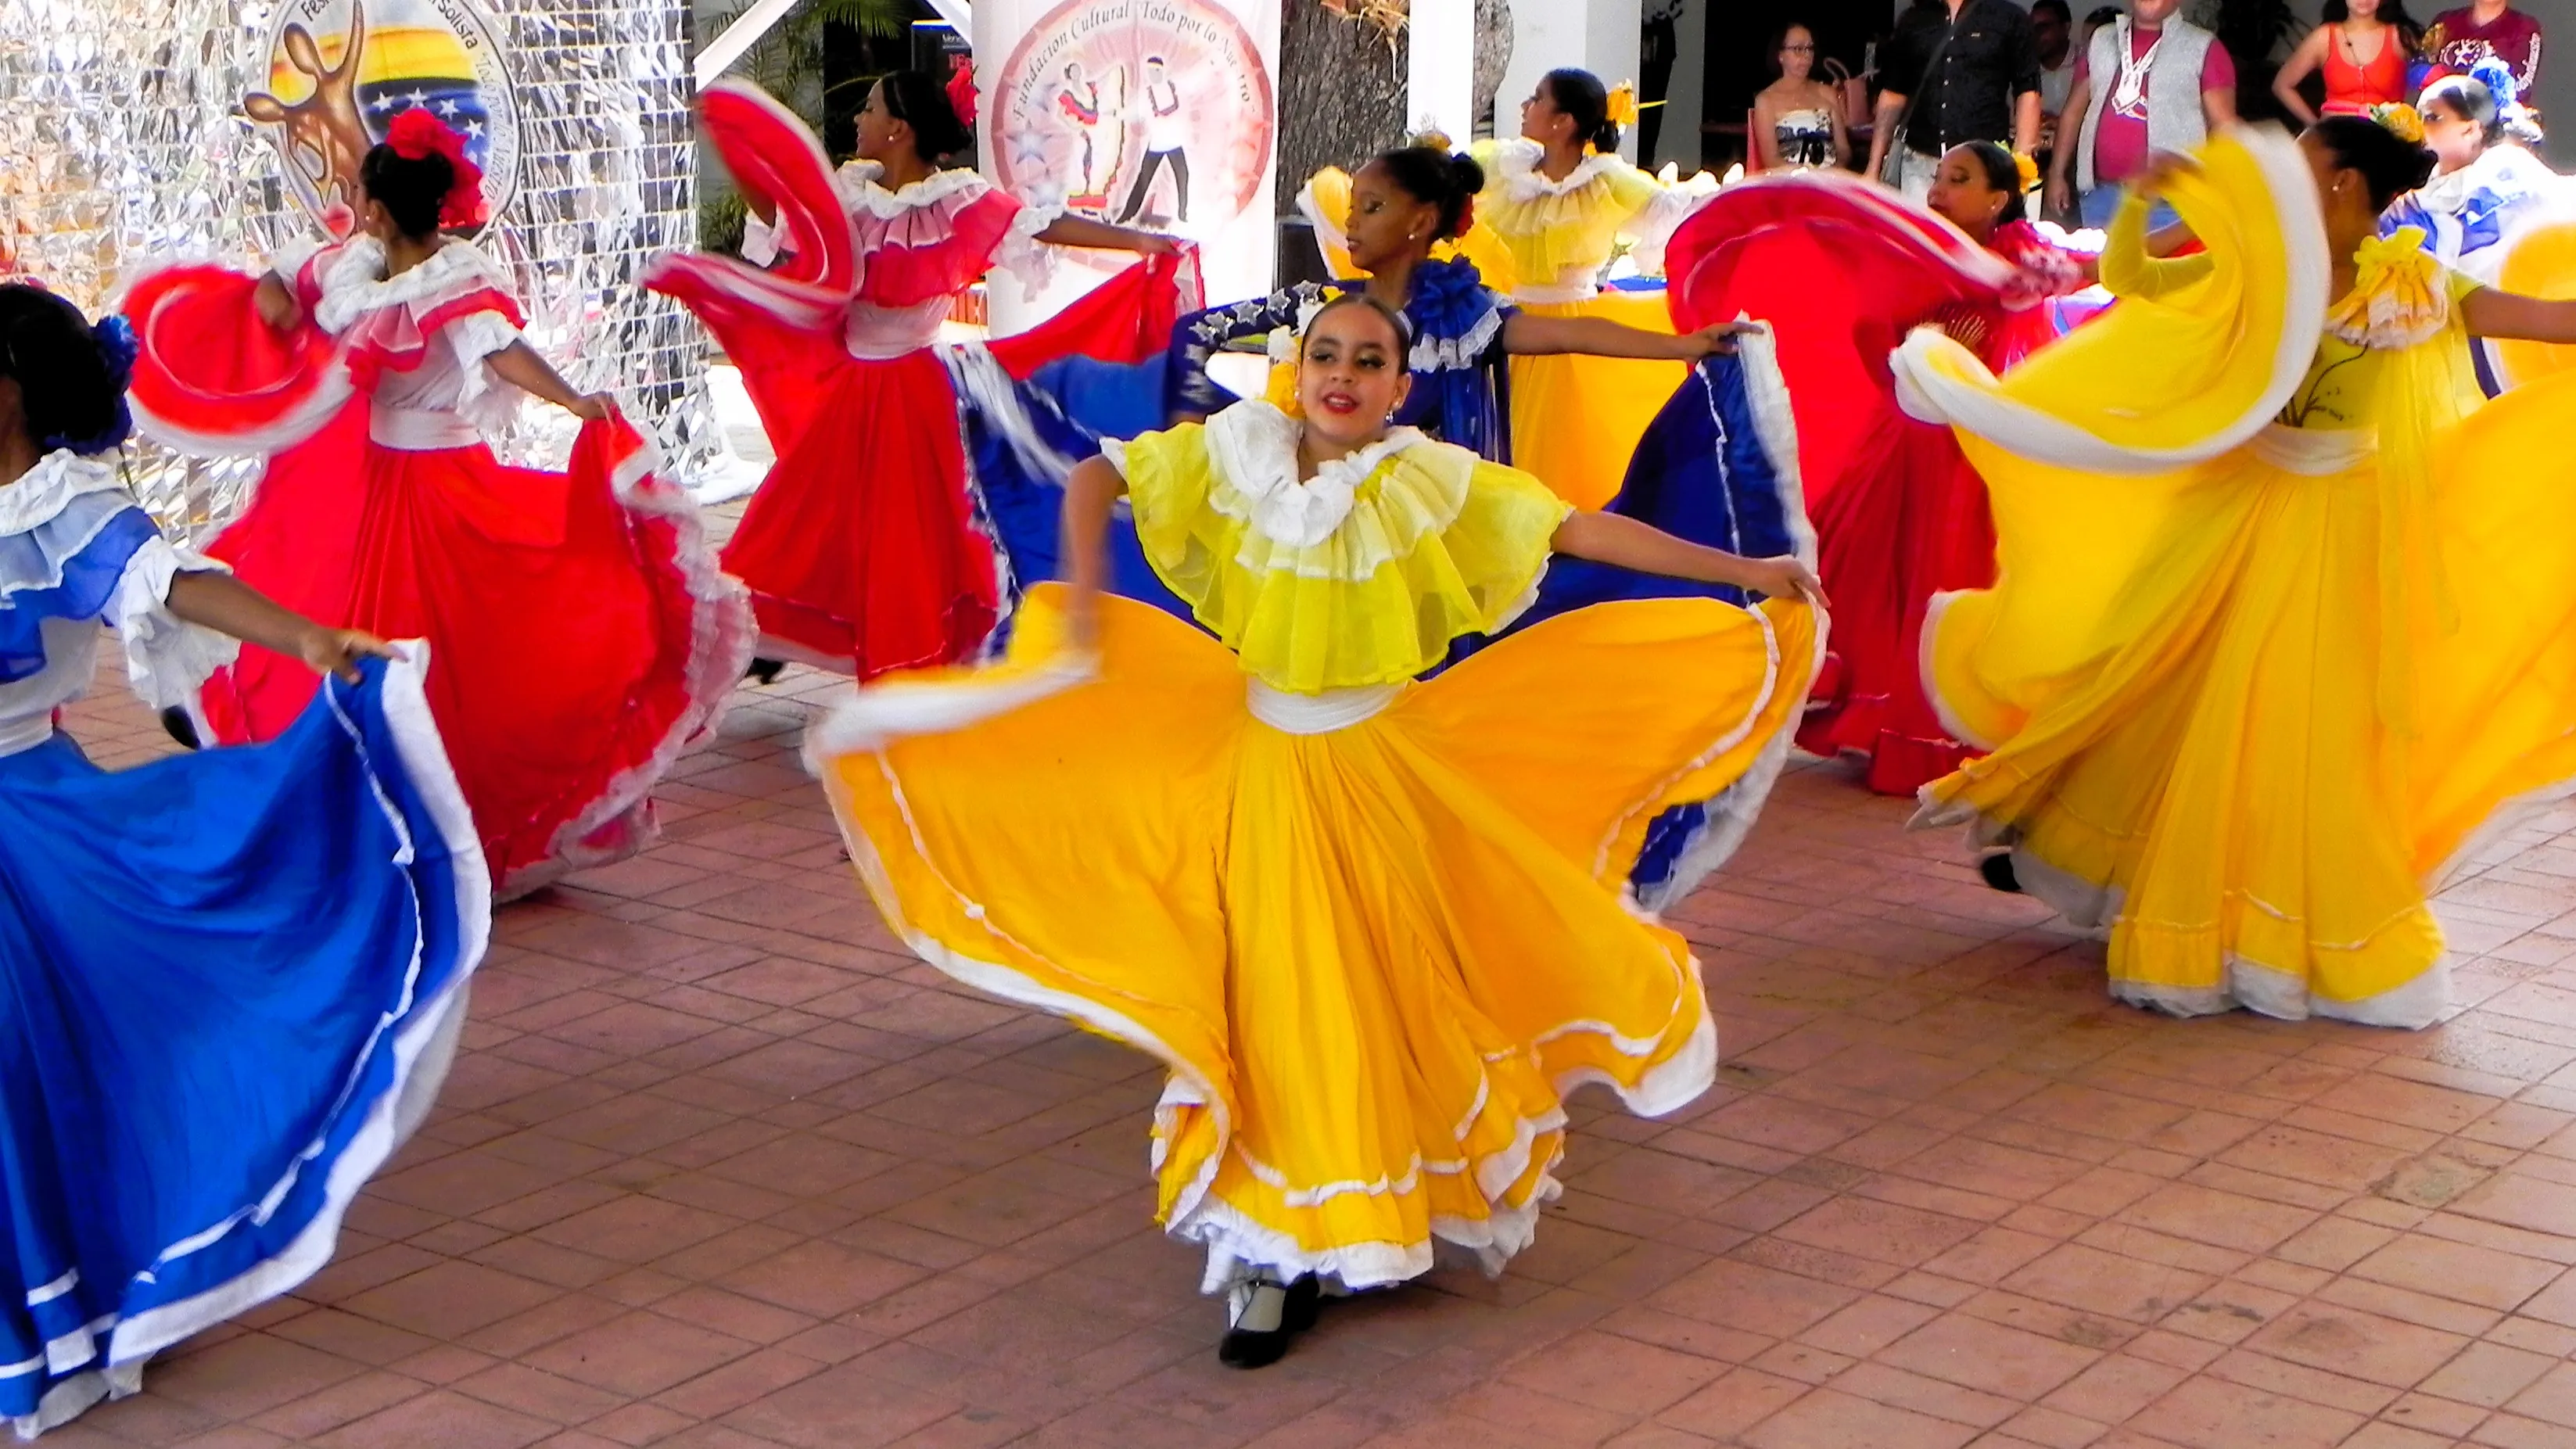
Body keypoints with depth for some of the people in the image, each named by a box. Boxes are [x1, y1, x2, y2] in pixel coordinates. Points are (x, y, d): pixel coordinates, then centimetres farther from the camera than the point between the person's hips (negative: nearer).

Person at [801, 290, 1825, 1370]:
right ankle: (1276, 1254, 13)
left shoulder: (1432, 481, -8)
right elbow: (1099, 478, 1)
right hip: (1262, 765, 1)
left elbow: (1580, 530, -8)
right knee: (1276, 1001, 2)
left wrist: (1739, 571, -8)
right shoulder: (1238, 452, -5)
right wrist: (1085, 598, -13)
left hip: (1382, 768, 0)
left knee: (1386, 995, 4)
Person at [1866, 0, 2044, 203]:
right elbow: (1893, 95, 14)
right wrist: (1874, 169, 9)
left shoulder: (2009, 18, 3)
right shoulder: (1912, 21, 13)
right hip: (1919, 164, 3)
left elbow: (2028, 93, 0)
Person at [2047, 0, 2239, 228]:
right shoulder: (2101, 41, 14)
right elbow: (2075, 111, 17)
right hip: (2098, 194, 4)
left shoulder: (2203, 48, 1)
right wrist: (2057, 173, 11)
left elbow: (2223, 124, -2)